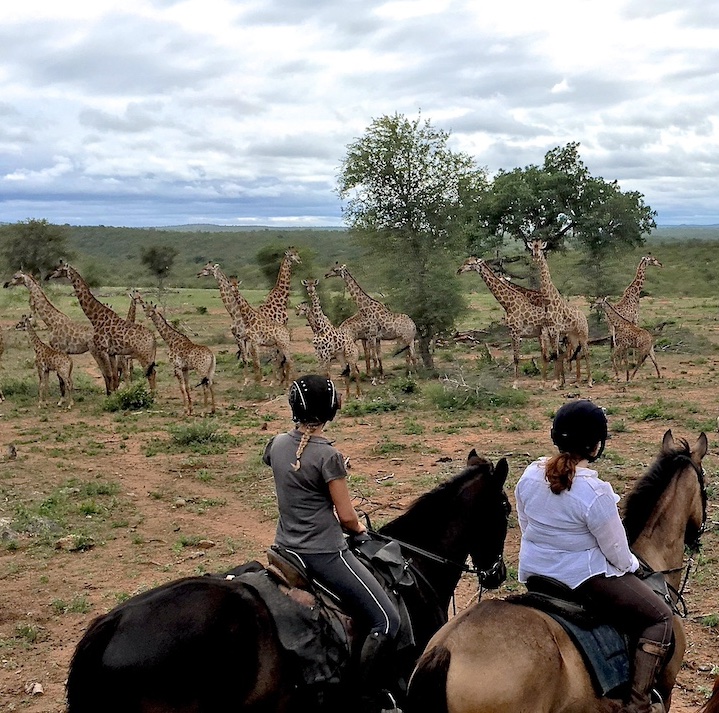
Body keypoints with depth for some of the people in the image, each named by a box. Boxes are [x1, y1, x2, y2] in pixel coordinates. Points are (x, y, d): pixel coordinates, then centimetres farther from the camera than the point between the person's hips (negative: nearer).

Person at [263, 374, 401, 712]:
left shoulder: (277, 445, 1)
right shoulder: (328, 456, -18)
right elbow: (347, 517, -13)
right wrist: (359, 528, 7)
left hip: (286, 547, 8)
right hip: (324, 554, -8)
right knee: (387, 621, -6)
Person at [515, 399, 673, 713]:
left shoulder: (530, 475, -7)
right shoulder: (595, 492, -27)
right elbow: (618, 554, -14)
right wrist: (633, 566, 7)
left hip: (534, 571, 8)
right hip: (583, 578, -8)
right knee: (660, 617, 8)